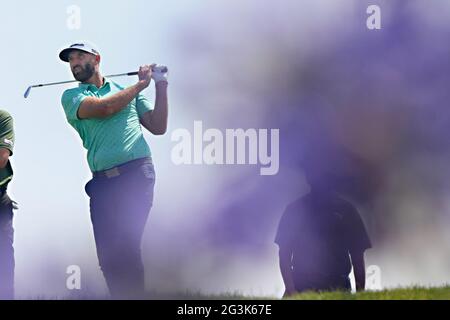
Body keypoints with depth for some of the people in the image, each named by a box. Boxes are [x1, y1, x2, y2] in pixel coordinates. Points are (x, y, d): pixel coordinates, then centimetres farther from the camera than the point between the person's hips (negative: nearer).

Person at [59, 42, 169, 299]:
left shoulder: (126, 90, 20)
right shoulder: (72, 96, 16)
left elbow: (158, 127, 12)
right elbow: (103, 108, -4)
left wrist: (161, 87, 6)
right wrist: (141, 85, 5)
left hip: (137, 173, -1)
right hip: (103, 181, 2)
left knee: (125, 248, -14)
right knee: (108, 255, -4)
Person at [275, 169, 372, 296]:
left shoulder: (346, 210, 11)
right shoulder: (295, 210, 9)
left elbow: (357, 256, 11)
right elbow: (284, 253, 5)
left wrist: (360, 293, 1)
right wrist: (290, 290, -9)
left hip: (338, 288, 1)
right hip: (302, 287, -1)